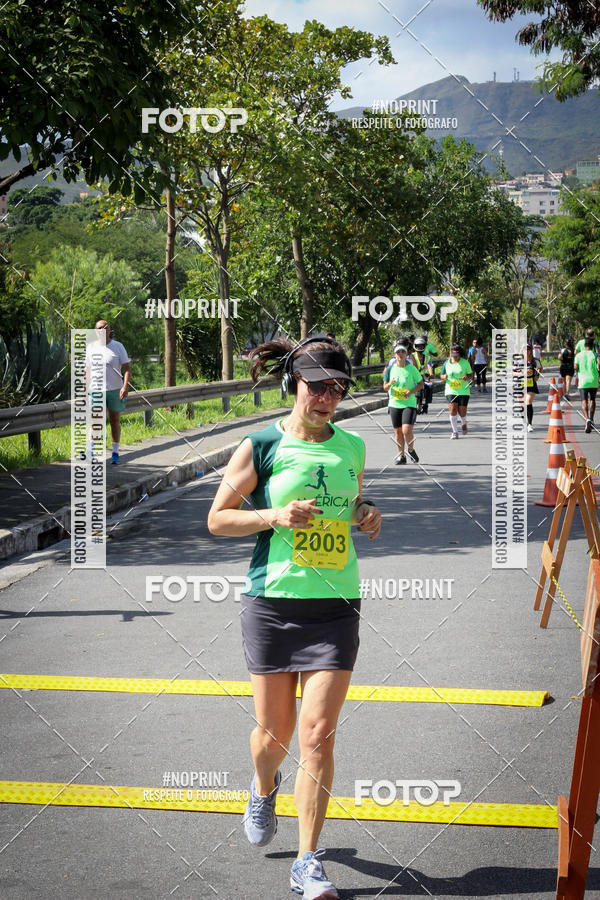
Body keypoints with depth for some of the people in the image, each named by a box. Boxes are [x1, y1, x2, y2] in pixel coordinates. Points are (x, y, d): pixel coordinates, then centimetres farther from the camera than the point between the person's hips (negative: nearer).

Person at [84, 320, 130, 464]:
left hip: (115, 390, 0)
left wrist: (126, 386, -18)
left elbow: (127, 368, -3)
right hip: (96, 390, 0)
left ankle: (115, 453, 19)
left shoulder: (118, 346, 1)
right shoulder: (91, 347, 7)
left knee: (115, 421, 8)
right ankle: (92, 452, -9)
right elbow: (86, 371, 14)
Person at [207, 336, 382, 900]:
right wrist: (277, 516, -14)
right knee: (274, 732, 9)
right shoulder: (260, 447, -4)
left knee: (317, 734, -6)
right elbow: (217, 518, 1)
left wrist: (366, 516, 0)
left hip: (335, 606, 2)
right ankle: (264, 789, 46)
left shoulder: (351, 447, 7)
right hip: (272, 604, -1)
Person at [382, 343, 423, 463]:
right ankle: (401, 455, 23)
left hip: (409, 403, -3)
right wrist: (390, 383, -14)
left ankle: (411, 450, 11)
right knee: (398, 431, 7)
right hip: (394, 404, 3)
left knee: (407, 430, -16)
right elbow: (385, 387, 9)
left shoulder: (411, 368, -5)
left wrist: (411, 392, -12)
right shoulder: (390, 368, 3)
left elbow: (420, 383, 4)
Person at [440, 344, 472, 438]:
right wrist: (444, 377, -12)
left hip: (463, 391, -1)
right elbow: (441, 375, 12)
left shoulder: (465, 362, -2)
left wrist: (467, 377, -17)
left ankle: (464, 424, 34)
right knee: (452, 409, -11)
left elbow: (470, 374, 6)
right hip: (451, 391, 1)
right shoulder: (447, 363, 3)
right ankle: (455, 432, -2)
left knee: (462, 411, -2)